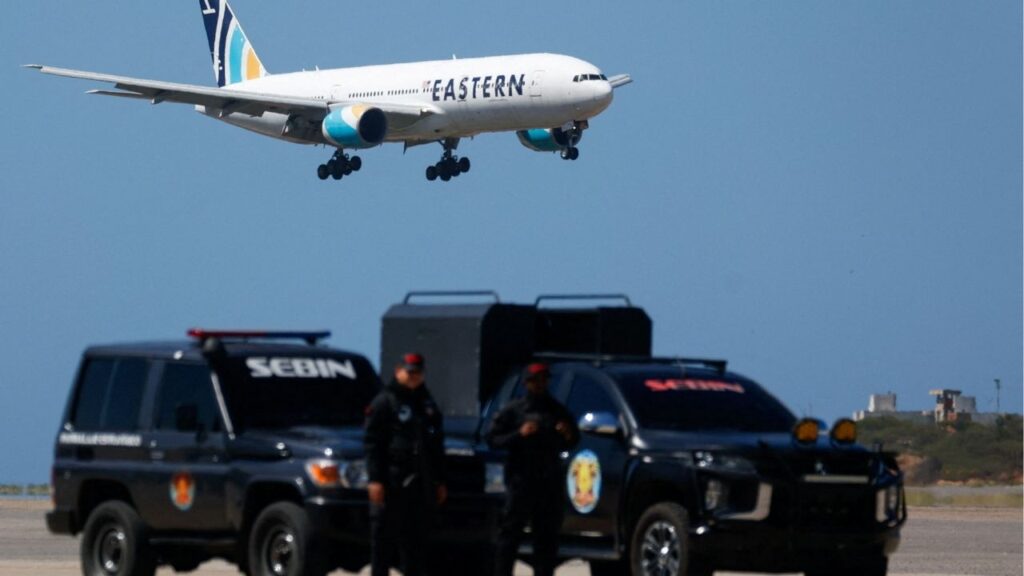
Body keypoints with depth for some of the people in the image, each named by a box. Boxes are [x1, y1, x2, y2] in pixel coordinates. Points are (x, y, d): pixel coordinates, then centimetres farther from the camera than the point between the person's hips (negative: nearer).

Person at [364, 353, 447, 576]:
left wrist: (440, 481, 18)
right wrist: (375, 479, -16)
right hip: (392, 482, -6)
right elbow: (372, 443, -7)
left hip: (421, 484, 6)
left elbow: (437, 446, 24)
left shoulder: (428, 404, 20)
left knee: (417, 539, 7)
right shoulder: (384, 402, -1)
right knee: (384, 537, -5)